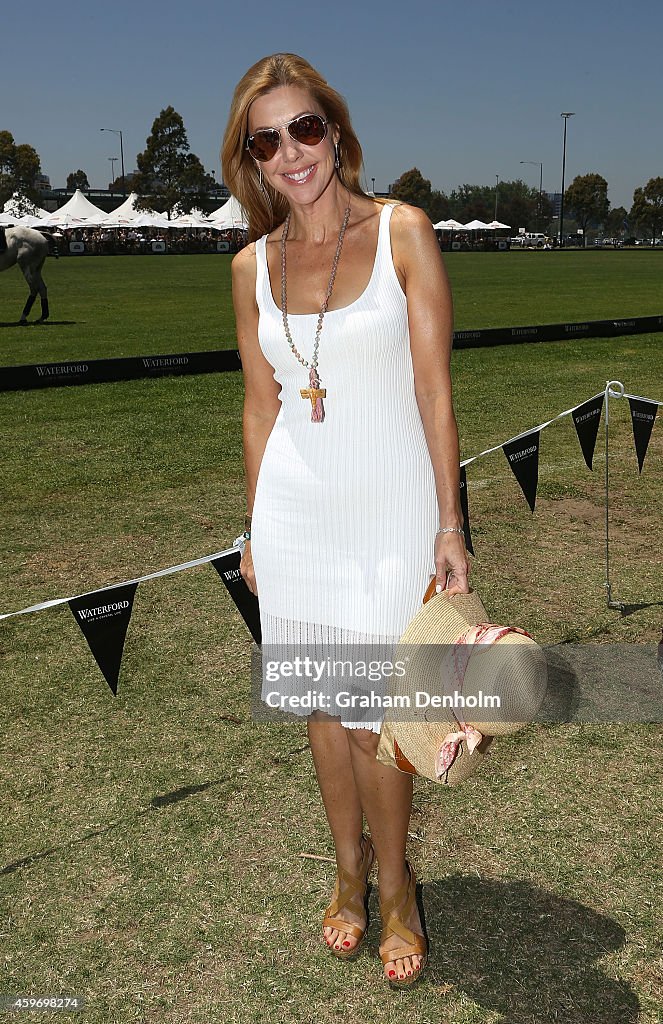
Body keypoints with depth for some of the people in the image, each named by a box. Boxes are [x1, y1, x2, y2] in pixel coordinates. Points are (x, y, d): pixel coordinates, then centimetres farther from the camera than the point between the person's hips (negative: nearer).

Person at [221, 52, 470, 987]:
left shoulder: (403, 233, -6)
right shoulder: (254, 266, 4)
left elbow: (434, 388, -7)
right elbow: (260, 407, 9)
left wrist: (449, 525, -10)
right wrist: (254, 530, 11)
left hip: (387, 506, -3)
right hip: (295, 509, 4)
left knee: (372, 717, 1)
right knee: (320, 704, 15)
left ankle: (393, 880, 29)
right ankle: (349, 863, 39)